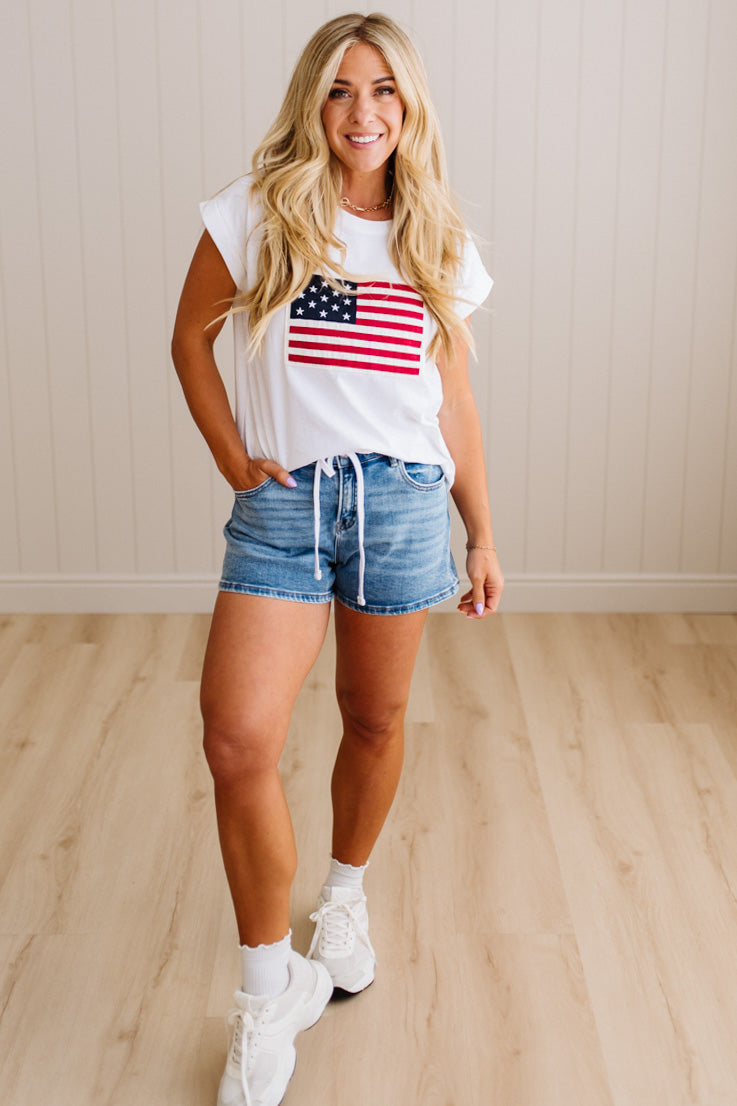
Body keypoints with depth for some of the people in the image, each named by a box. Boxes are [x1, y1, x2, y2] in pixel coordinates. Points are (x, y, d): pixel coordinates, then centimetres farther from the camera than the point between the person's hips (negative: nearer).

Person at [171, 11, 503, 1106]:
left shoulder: (438, 241, 9)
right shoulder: (258, 215, 2)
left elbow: (456, 401, 13)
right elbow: (191, 334, 11)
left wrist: (483, 537, 12)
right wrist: (232, 459, 2)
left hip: (403, 500, 2)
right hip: (282, 502, -2)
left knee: (377, 721, 13)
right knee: (238, 742, -14)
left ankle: (347, 896, 41)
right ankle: (271, 993, 3)